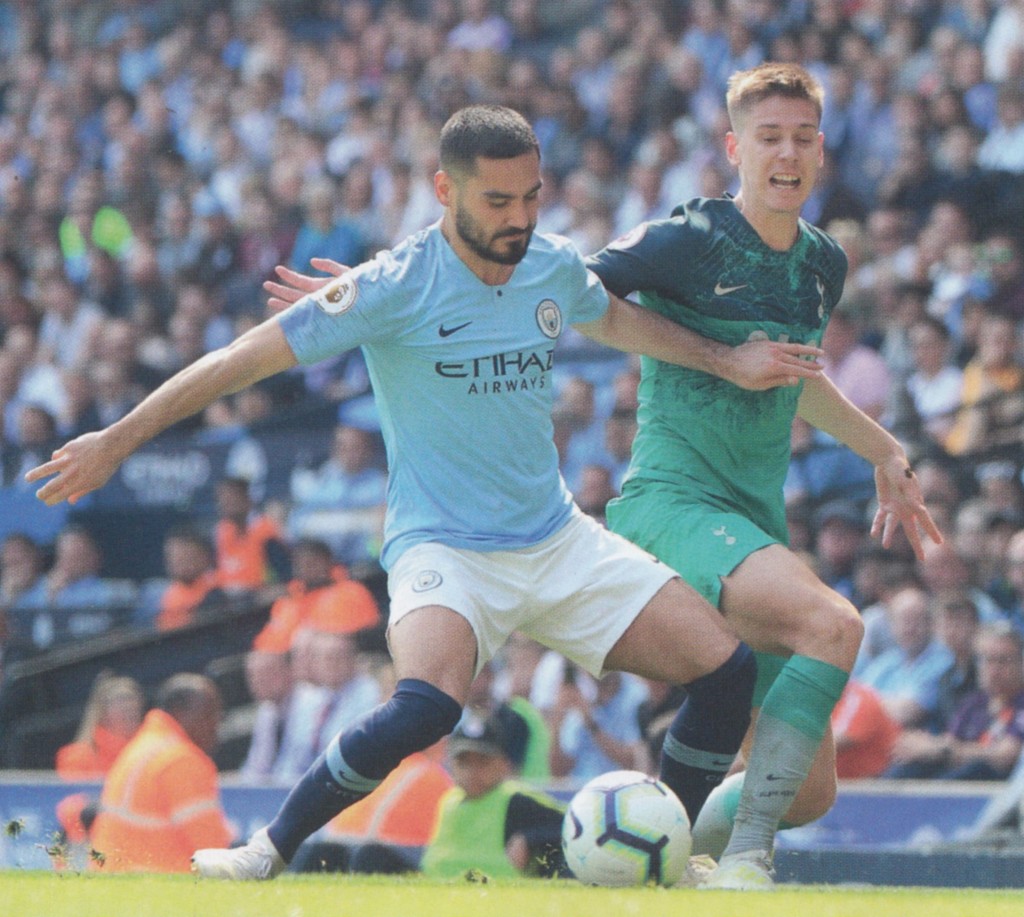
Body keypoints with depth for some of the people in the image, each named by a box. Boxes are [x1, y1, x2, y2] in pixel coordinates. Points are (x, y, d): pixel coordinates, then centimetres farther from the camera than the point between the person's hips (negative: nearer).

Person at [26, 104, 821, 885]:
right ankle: (270, 850, -16)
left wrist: (726, 361, 27)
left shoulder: (554, 268, 2)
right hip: (444, 549, -6)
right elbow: (249, 358, -12)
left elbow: (612, 319, 28)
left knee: (725, 669, -4)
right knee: (427, 707, -35)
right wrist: (117, 441, -12)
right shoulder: (396, 288, -16)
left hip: (558, 542, 6)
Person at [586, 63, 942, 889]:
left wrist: (886, 454, 36)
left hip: (758, 524, 7)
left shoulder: (822, 264, 12)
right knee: (832, 621, -34)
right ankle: (746, 854, -31)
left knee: (812, 791, 3)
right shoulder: (686, 242, -9)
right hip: (673, 501, -7)